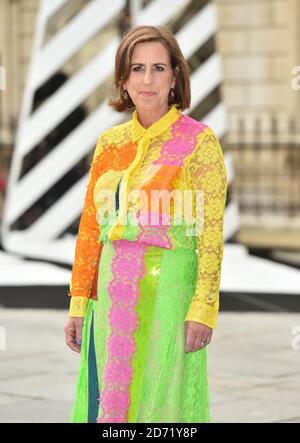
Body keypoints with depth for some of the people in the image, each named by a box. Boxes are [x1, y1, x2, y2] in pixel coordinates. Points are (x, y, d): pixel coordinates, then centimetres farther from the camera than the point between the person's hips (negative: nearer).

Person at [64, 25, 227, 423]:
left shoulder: (199, 142, -5)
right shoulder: (110, 143, 9)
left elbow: (211, 234, -8)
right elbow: (90, 228, 12)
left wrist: (203, 309, -15)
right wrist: (79, 303, 8)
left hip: (169, 290, -5)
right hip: (113, 295, 5)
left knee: (162, 404, 0)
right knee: (107, 401, 9)